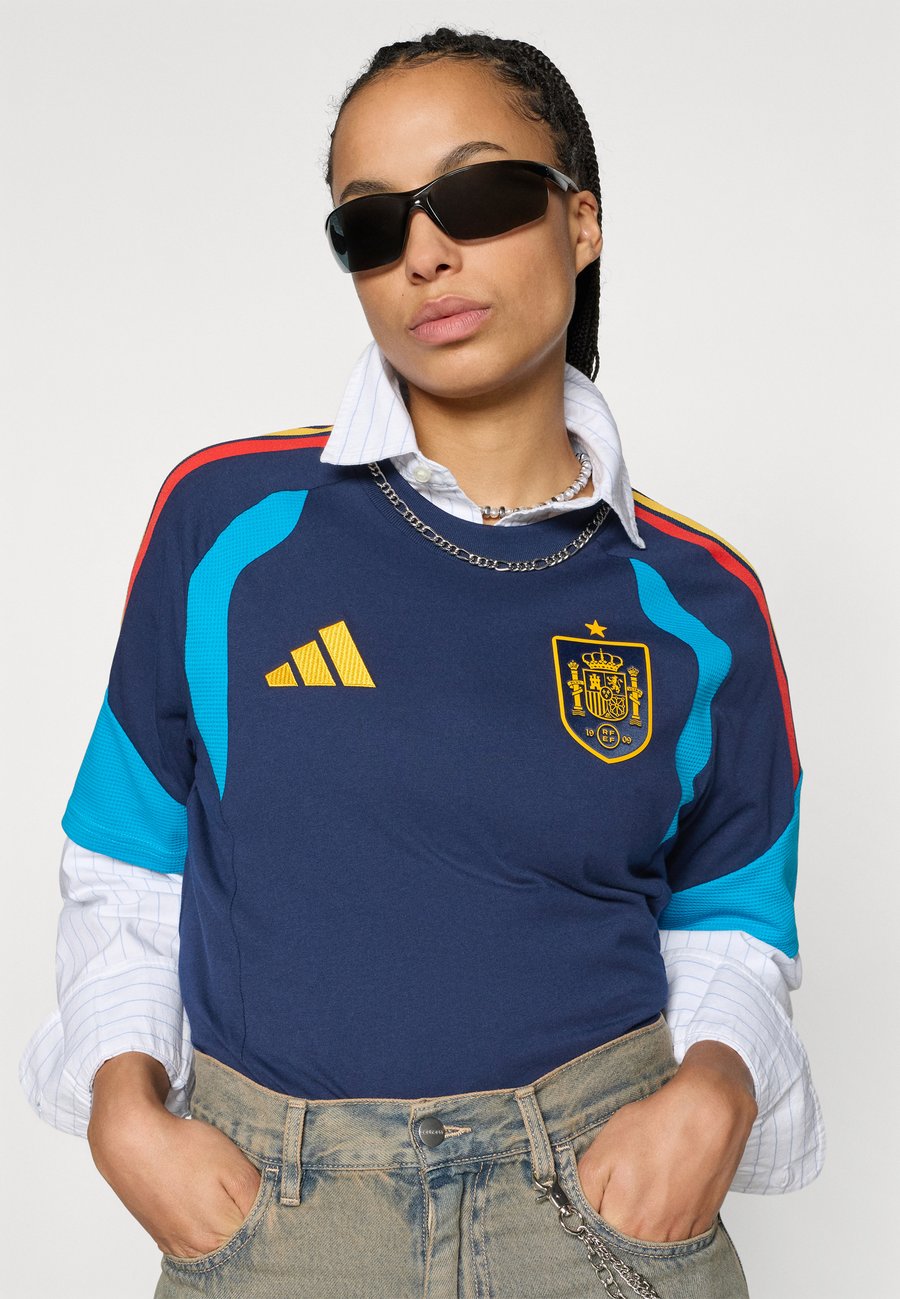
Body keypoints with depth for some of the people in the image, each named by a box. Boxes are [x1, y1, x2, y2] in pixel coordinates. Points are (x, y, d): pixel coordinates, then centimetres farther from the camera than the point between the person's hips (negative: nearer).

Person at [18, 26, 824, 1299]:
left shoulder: (698, 600, -2)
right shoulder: (225, 518, -4)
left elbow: (729, 923, 9)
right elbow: (125, 871, 4)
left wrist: (715, 1085, -10)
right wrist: (126, 1102, -9)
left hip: (610, 1186, 1)